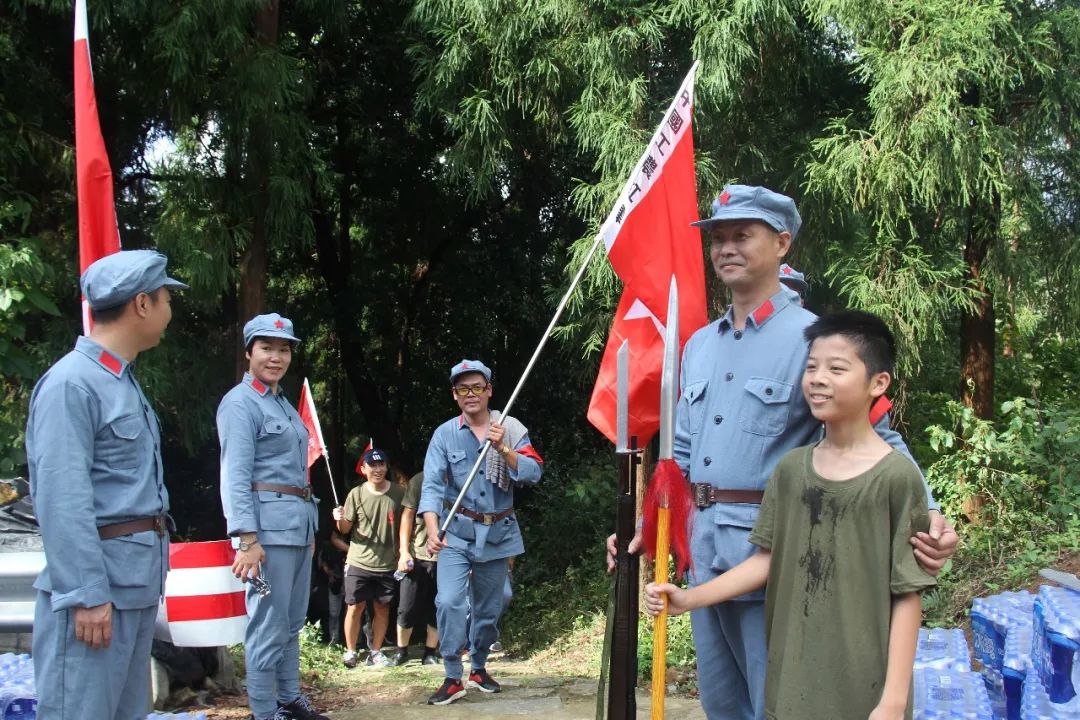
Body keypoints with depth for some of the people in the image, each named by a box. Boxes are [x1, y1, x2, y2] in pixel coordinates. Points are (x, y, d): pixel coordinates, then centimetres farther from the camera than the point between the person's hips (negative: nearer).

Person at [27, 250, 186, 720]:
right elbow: (62, 501, -20)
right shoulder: (71, 383, -14)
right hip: (96, 584, -10)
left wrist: (148, 577, 14)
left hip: (139, 585, 10)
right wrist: (88, 595, -22)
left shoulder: (124, 382, 15)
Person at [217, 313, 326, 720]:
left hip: (298, 524, 9)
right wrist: (247, 538, -23)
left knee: (292, 623, 15)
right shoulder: (240, 403, -8)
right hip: (268, 525, -9)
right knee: (269, 625, -6)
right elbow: (235, 476, -16)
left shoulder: (284, 404, 18)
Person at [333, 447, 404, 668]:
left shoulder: (399, 492, -2)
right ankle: (350, 651, 11)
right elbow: (345, 529, 2)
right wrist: (340, 520, -20)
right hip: (359, 562, -1)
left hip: (388, 564, 1)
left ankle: (376, 652, 20)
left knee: (382, 608, 9)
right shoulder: (356, 494, -3)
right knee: (355, 607, 0)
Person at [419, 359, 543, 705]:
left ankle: (479, 668, 33)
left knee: (489, 607, 12)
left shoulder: (511, 429, -1)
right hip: (458, 532, -2)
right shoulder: (445, 434, -4)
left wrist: (503, 449, -25)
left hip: (497, 533, 2)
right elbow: (433, 485, -13)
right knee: (449, 602, -18)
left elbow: (533, 473, -10)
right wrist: (432, 530, -27)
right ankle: (453, 679, -8)